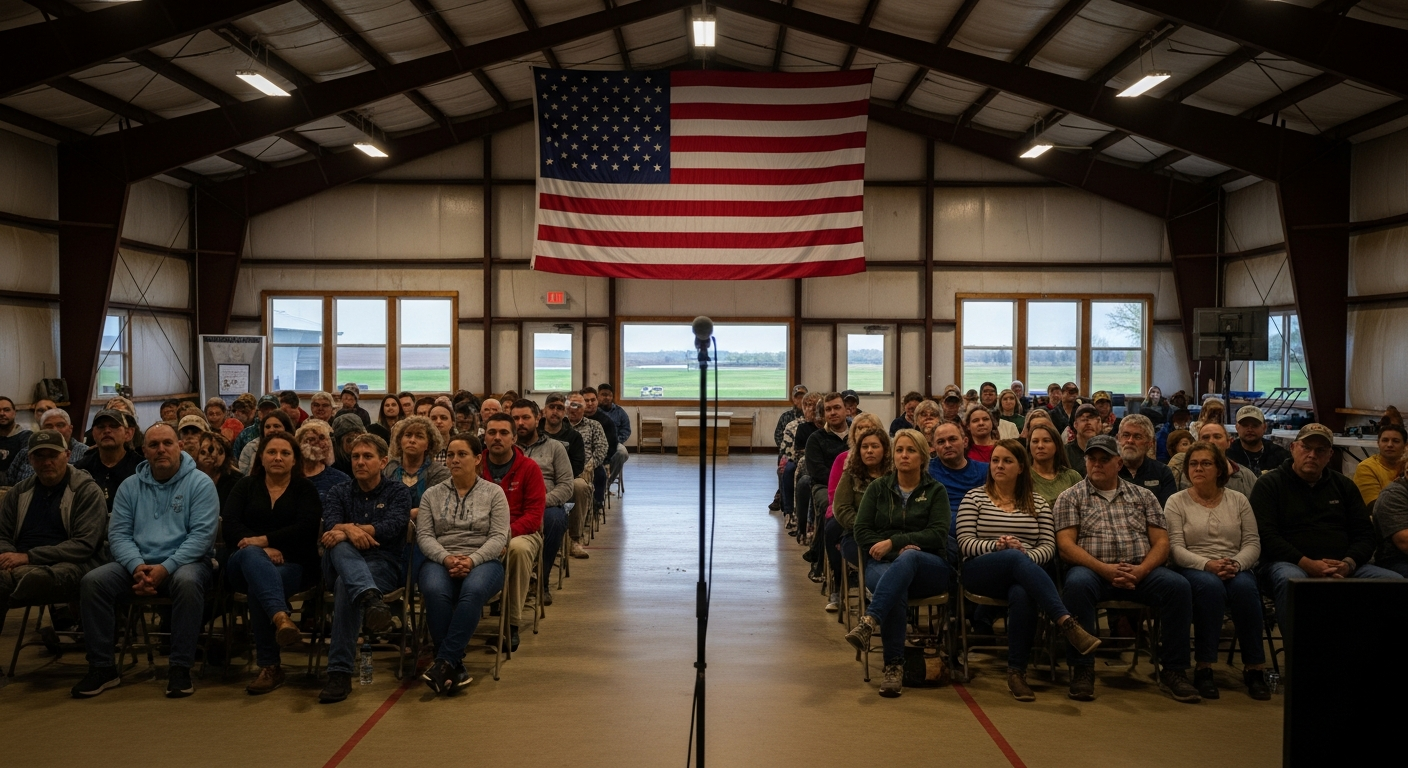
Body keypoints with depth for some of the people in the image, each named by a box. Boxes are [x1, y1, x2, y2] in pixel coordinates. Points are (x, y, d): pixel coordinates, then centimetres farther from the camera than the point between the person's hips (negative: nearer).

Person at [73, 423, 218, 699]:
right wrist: (137, 566, -15)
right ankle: (101, 668, -10)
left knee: (187, 581, -37)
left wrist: (165, 568, -21)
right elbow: (118, 534, 5)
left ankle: (180, 668, -26)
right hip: (138, 564, 4)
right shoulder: (130, 486, 12)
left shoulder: (199, 483, -1)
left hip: (183, 563, -4)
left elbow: (202, 534, -10)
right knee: (92, 581, -21)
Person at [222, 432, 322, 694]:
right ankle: (280, 616, -62)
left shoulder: (305, 489, 12)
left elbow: (306, 528, -7)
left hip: (293, 566, -1)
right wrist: (264, 550, -17)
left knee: (257, 586, -35)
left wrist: (263, 540, -16)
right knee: (252, 555, -38)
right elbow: (229, 524, -1)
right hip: (246, 563, 1)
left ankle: (269, 667, -36)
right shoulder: (245, 486, 17)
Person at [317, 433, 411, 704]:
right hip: (340, 565, 3)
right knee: (339, 545, -31)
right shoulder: (339, 493, 20)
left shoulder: (397, 492, 11)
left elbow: (392, 526, -10)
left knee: (346, 584, -35)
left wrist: (351, 529, -21)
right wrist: (350, 529, -27)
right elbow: (330, 523, -2)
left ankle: (340, 673, -39)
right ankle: (369, 598, -62)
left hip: (384, 565, -3)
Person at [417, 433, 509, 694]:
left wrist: (472, 560, -16)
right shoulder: (432, 495, 16)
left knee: (473, 590, -37)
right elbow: (424, 535, 6)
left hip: (483, 561, -1)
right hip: (440, 560, 1)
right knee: (435, 591, -35)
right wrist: (446, 558, -14)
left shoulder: (494, 493, 10)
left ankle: (444, 662, -36)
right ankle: (455, 666, -29)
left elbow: (499, 536, 0)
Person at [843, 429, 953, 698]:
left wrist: (894, 541, -14)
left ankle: (868, 622, -55)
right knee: (897, 592, -37)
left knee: (908, 558, -39)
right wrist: (898, 547, -10)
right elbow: (861, 531, 6)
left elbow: (939, 535, -3)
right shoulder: (878, 488, 16)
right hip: (883, 564, 1)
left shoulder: (935, 491, 12)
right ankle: (894, 667, -36)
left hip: (929, 567, -1)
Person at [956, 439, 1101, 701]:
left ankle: (1017, 672, -29)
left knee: (1022, 594, -38)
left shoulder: (1037, 502, 19)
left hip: (1024, 573, 2)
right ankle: (1067, 622, -47)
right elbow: (965, 543, 0)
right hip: (980, 573, -1)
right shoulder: (974, 497, 12)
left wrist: (1027, 556, -15)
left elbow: (1049, 546, 7)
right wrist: (996, 546, -19)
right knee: (1015, 558, -37)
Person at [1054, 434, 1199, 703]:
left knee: (1178, 586, -27)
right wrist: (1104, 569, -15)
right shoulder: (1070, 497, 11)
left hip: (1140, 571, 3)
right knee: (1077, 584, -37)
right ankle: (1082, 669, -25)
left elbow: (1161, 542, 10)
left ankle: (1173, 671, -14)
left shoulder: (1143, 496, 19)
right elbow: (1065, 545, -1)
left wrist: (1140, 571, -11)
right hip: (1093, 570, -2)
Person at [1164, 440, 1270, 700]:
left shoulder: (1238, 500, 14)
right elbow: (1176, 548, -6)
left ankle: (1254, 668, -24)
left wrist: (1236, 564, -14)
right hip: (1193, 569, -2)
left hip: (1235, 569, 2)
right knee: (1210, 585, -37)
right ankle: (1204, 668, -29)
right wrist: (1207, 564, -21)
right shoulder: (1176, 502, 6)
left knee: (1245, 587, -33)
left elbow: (1253, 543, 6)